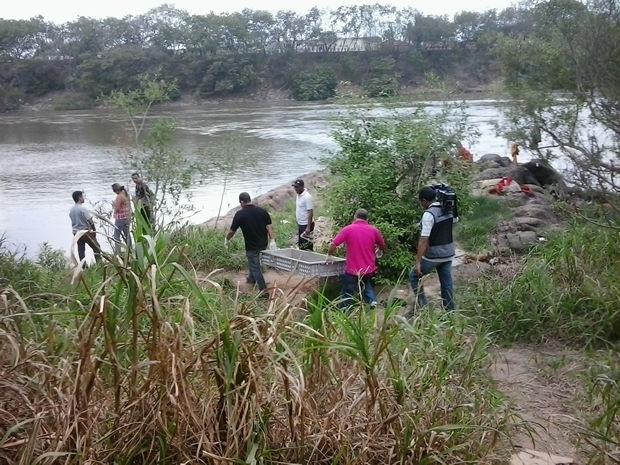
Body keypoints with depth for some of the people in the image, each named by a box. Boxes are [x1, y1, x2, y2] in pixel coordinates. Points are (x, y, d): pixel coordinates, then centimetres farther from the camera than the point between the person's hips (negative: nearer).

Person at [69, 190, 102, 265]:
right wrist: (94, 230, -5)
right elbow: (90, 221, -17)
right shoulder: (83, 208, -18)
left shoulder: (71, 210, 4)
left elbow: (73, 221, 11)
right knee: (96, 247, 5)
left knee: (81, 250, 9)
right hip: (86, 232, -7)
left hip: (76, 233, 7)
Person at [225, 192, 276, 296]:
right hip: (263, 244, 5)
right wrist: (272, 241, -6)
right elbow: (270, 226, -7)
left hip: (251, 246, -5)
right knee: (253, 262, 30)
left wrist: (226, 240, 11)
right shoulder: (262, 211, -3)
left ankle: (263, 290, 3)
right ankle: (252, 278, 46)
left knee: (255, 267, 5)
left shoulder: (239, 214, -14)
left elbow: (232, 231, -6)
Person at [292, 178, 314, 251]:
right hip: (300, 224, 9)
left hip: (306, 225, -9)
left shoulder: (307, 197, -19)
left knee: (307, 246, -2)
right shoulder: (298, 195, 8)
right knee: (300, 245, 16)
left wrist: (308, 227, -25)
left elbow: (310, 212, -21)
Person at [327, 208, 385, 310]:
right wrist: (377, 250, 36)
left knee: (347, 298, 9)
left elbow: (333, 245, -14)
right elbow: (382, 246, 15)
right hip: (369, 269, 3)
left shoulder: (348, 229, -10)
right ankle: (372, 300, 14)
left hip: (352, 270, -3)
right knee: (366, 284, 32)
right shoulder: (373, 230, 0)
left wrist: (329, 255, 6)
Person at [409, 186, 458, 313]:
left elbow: (424, 240, -25)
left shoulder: (429, 214, -21)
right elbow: (455, 221, 27)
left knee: (414, 276, 11)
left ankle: (423, 306, 8)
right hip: (448, 253, 7)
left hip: (433, 255, -7)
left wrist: (418, 262, -23)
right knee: (447, 283, 13)